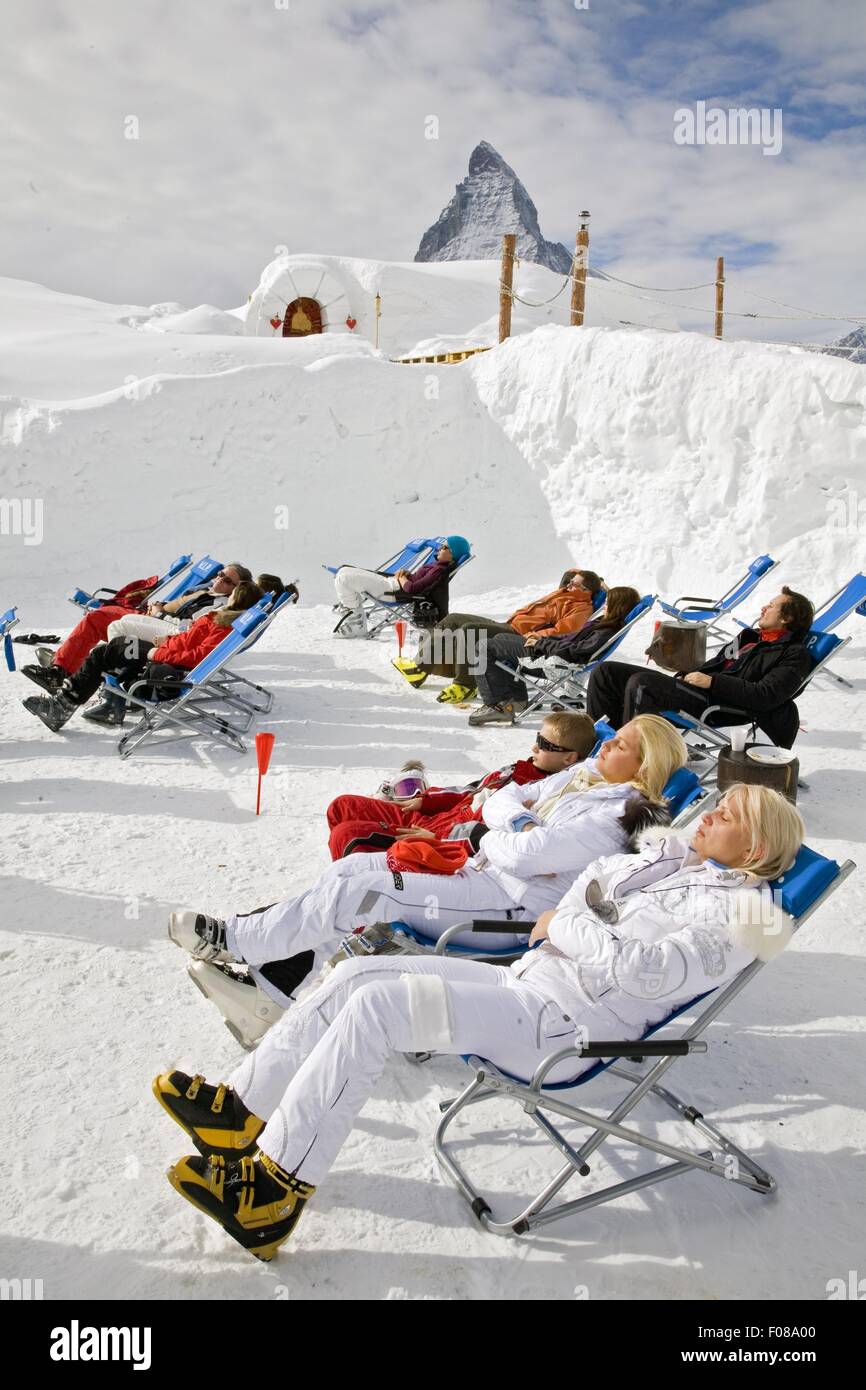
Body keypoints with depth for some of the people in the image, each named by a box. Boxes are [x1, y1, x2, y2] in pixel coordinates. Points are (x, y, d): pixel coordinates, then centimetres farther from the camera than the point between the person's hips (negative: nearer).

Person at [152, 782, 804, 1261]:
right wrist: (566, 920, 0)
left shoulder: (732, 914, -9)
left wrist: (562, 923, -8)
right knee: (358, 974, -5)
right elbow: (597, 875, 21)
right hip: (526, 978, 9)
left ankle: (275, 1191, -14)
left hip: (558, 1025, -9)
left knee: (377, 1003, -22)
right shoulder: (676, 858, 16)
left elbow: (639, 970, -21)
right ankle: (242, 1113, 4)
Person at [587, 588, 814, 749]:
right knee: (607, 671, -2)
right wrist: (686, 676, 12)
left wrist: (712, 682, -14)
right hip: (692, 688, 9)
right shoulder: (751, 636, 29)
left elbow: (764, 696, -13)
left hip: (718, 704, -9)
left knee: (640, 683, -33)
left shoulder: (794, 654, 2)